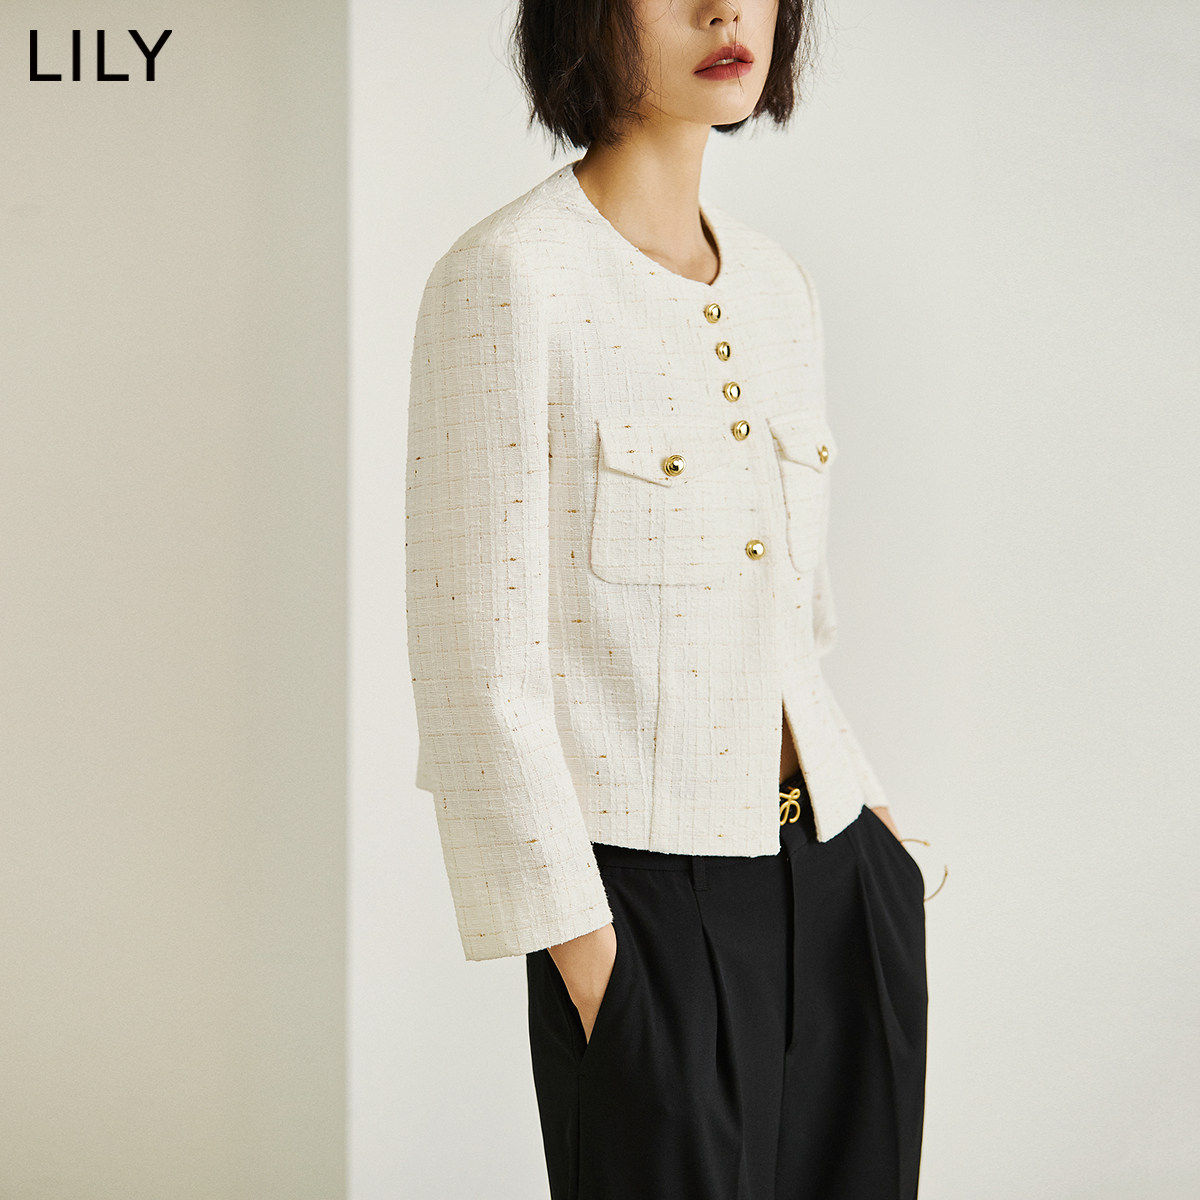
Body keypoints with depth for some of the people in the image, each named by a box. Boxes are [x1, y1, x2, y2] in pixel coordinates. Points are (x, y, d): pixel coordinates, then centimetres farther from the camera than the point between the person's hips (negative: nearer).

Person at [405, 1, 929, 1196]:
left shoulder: (775, 283, 10)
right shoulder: (506, 278, -12)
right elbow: (479, 658, -14)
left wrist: (854, 807, 11)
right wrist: (579, 944, -13)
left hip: (837, 874, 7)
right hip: (647, 900, -6)